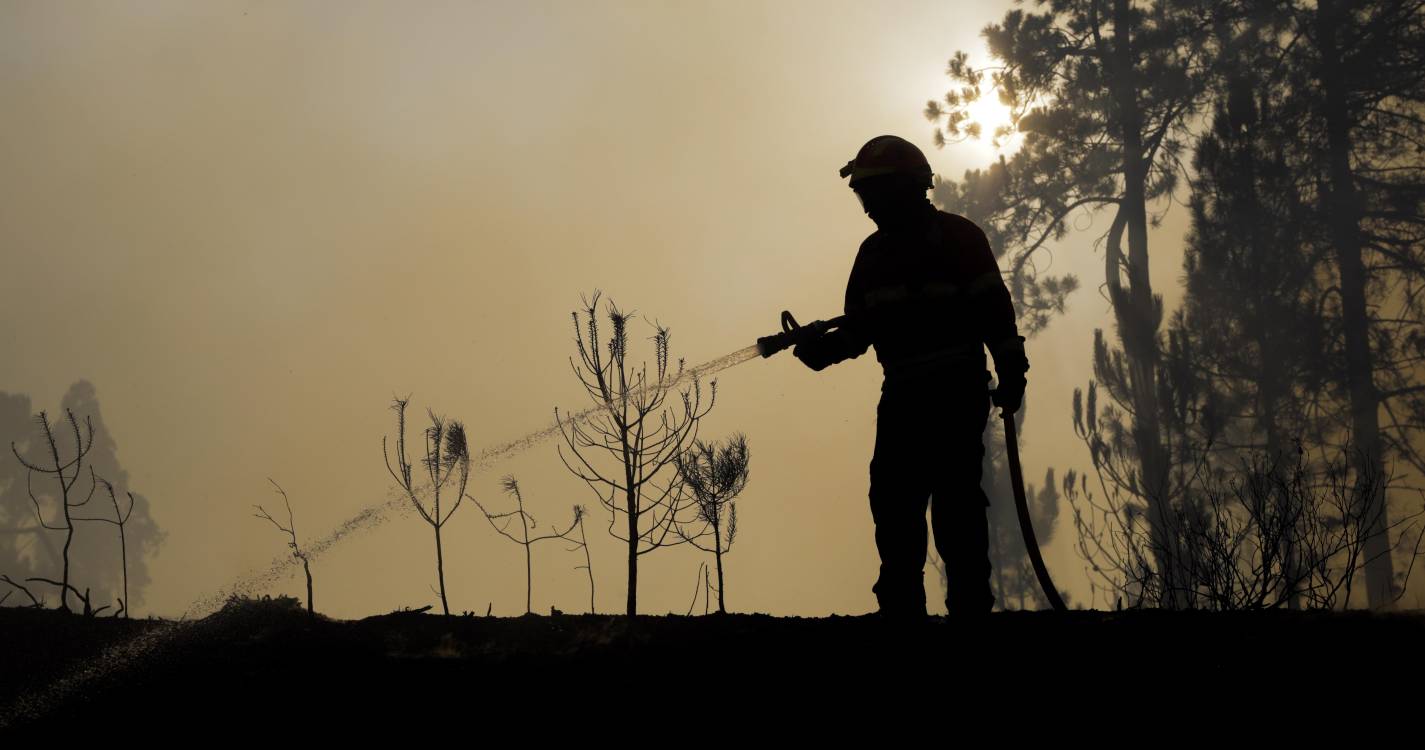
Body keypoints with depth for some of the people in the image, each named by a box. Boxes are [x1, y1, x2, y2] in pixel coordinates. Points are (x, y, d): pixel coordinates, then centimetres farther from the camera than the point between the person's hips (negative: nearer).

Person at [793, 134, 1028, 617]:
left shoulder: (957, 237, -2)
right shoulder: (873, 252, 16)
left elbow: (995, 310, -8)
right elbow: (858, 329, 14)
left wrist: (1011, 371, -15)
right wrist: (821, 348, -5)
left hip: (957, 394, -6)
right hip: (902, 396, 6)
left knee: (955, 497, -12)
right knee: (894, 502, 2)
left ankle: (970, 602, -9)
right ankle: (901, 605, 7)